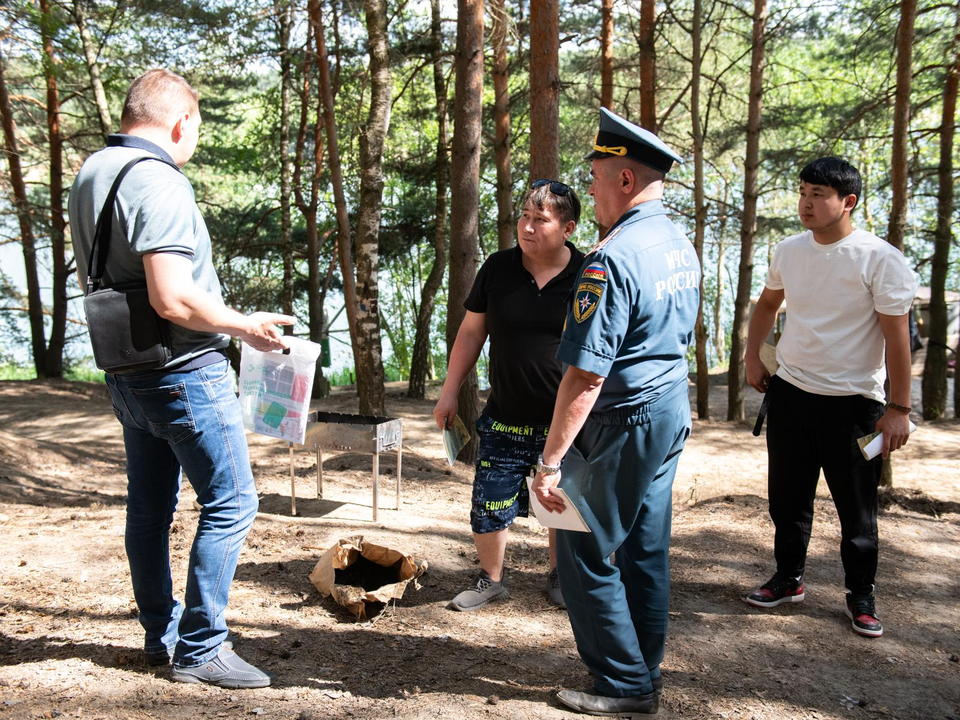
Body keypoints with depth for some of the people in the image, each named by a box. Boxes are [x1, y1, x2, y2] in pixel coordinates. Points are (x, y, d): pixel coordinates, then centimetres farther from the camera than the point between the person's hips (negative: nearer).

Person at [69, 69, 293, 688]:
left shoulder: (90, 174, 11)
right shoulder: (159, 183, -19)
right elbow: (173, 299, -27)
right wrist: (245, 326, -13)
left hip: (126, 374, 10)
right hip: (184, 372, -10)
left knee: (150, 508, 16)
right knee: (230, 503, -1)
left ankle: (161, 636, 28)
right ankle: (200, 648, 6)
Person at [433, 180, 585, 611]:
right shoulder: (497, 268, -1)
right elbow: (471, 332, 7)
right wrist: (449, 392, 6)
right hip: (505, 421, 2)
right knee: (488, 506, 4)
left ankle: (558, 576, 37)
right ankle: (491, 579, 28)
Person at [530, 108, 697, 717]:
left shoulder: (612, 259, -23)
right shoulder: (684, 247, 8)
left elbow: (587, 376, -27)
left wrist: (551, 461, -23)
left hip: (623, 424, -9)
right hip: (674, 413, 9)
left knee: (587, 555, 5)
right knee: (647, 551, 18)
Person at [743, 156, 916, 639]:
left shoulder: (881, 260, -14)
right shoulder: (789, 251, 2)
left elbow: (897, 338, -12)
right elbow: (767, 304, 20)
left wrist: (899, 408, -13)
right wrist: (753, 359, 12)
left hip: (852, 401, -5)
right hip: (789, 391, 5)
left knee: (856, 507, 7)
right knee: (787, 496, 14)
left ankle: (861, 595, 25)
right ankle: (788, 579, 32)